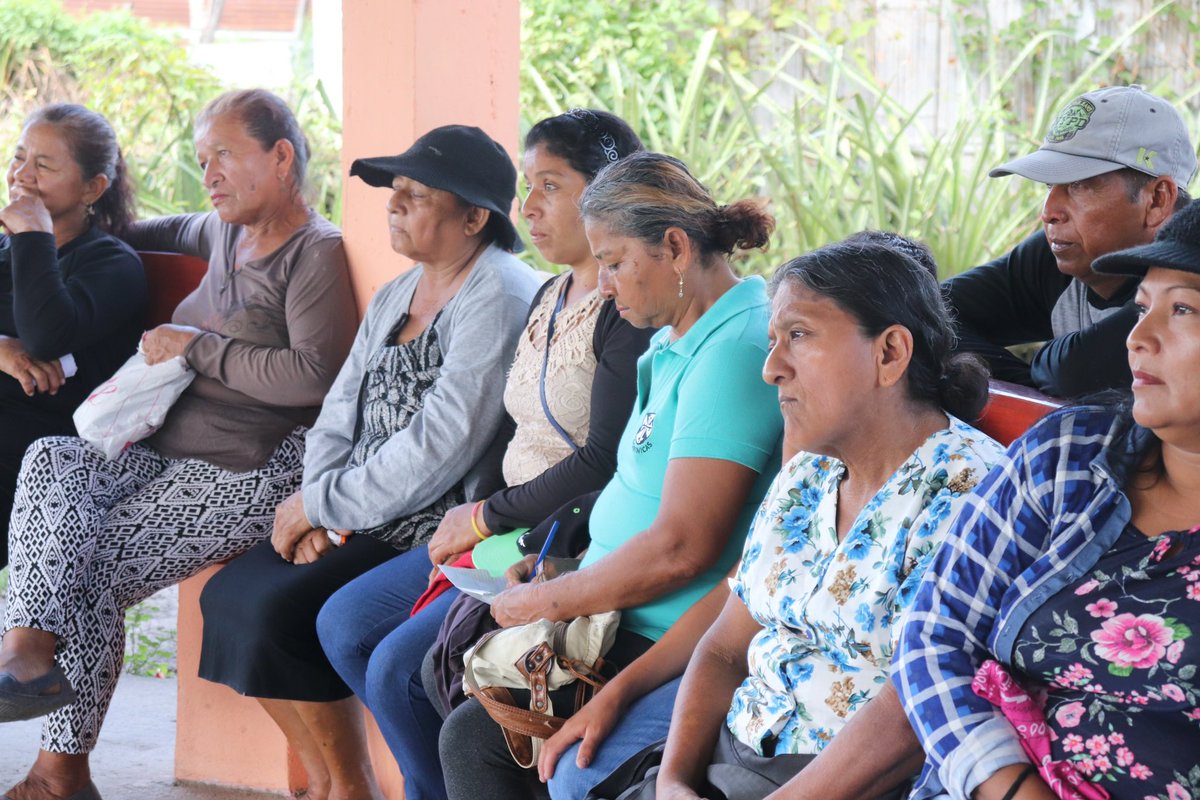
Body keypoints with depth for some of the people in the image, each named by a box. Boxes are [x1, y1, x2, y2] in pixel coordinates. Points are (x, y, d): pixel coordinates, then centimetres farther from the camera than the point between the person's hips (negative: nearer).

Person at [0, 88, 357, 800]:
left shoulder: (316, 253, -8)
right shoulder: (223, 234, 20)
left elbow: (315, 375, -21)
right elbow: (173, 233, 47)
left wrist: (197, 347, -14)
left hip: (249, 475, -8)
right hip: (167, 458, 8)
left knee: (96, 569, -20)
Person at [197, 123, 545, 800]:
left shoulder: (500, 300, -15)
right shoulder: (395, 298, 16)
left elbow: (437, 448, -21)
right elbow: (341, 415, 13)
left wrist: (322, 505, -13)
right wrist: (318, 506, -6)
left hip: (439, 530, -10)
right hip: (363, 519, 10)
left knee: (283, 611, -22)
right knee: (230, 594, 0)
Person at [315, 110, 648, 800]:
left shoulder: (628, 312, -17)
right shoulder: (552, 297, 14)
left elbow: (603, 464, -21)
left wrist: (486, 516, -11)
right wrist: (477, 519, 4)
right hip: (509, 529, 11)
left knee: (398, 666, -19)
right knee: (344, 623, 9)